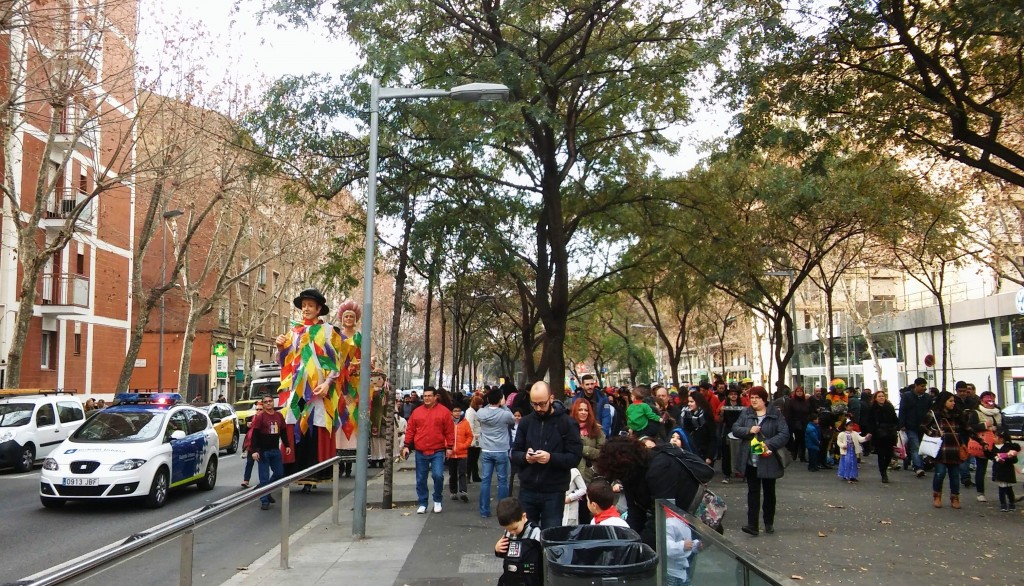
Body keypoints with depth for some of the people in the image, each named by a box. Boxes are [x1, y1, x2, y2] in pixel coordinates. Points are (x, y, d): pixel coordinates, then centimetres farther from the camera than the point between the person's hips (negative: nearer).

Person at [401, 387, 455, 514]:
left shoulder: (444, 412, -1)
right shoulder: (417, 412, 6)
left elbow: (449, 431, 0)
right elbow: (410, 430, 8)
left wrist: (449, 447, -3)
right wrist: (406, 446, 3)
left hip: (438, 451, -3)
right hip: (420, 452, 3)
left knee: (438, 475, -14)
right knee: (421, 479, 7)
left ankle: (437, 500, 8)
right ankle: (422, 504, 19)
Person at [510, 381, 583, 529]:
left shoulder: (567, 423, -5)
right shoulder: (526, 422, 5)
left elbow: (575, 457, -10)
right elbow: (515, 453, 9)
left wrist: (551, 458, -25)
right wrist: (525, 457, -13)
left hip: (554, 493, -3)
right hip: (527, 490, 3)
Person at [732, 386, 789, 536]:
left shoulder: (775, 414, -6)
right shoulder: (746, 413, 4)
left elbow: (784, 434, -12)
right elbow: (735, 429, 1)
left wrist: (769, 444, -24)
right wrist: (749, 430, -18)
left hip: (769, 461, -2)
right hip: (751, 461, 2)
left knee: (769, 492, 13)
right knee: (753, 492, 1)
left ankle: (769, 523, 27)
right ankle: (752, 525, -1)